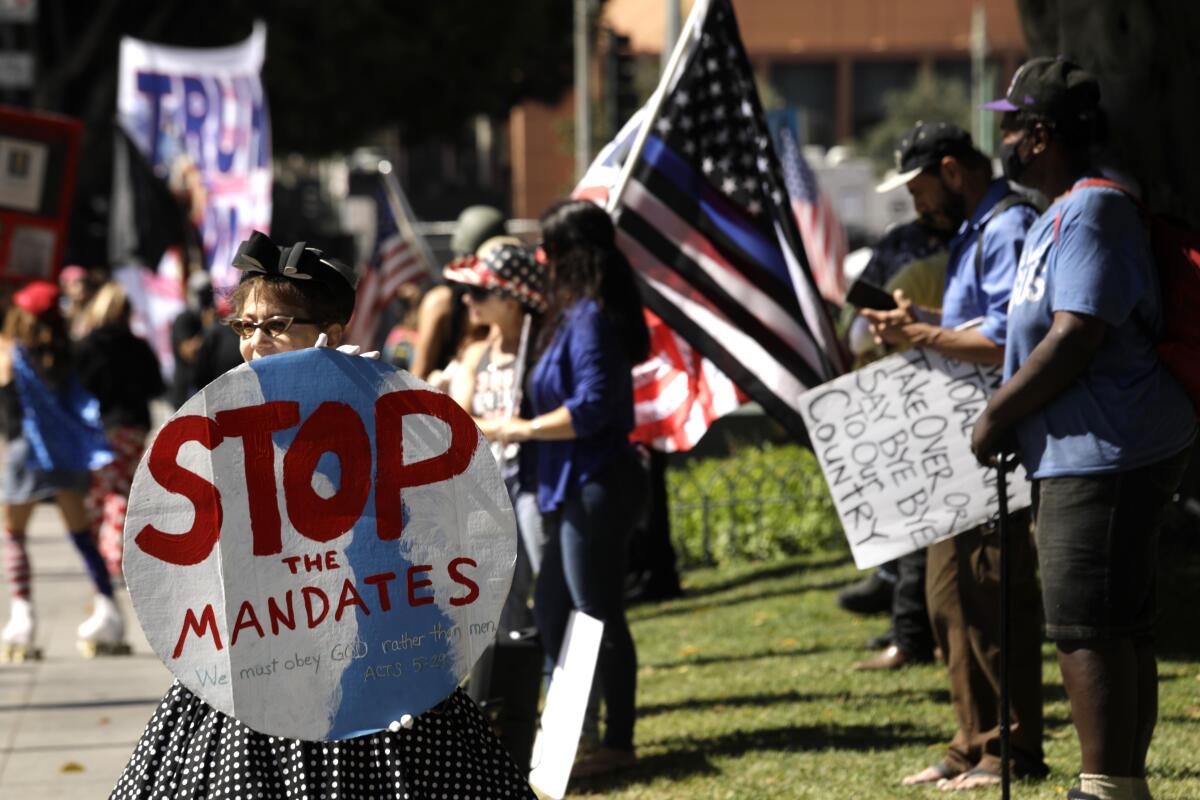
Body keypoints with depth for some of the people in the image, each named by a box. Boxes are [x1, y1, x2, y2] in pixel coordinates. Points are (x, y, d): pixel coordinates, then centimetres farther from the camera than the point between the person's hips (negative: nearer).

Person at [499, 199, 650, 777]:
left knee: (599, 615, -3)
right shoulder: (575, 315, 13)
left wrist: (523, 428, -15)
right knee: (550, 607, 17)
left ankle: (618, 743, 4)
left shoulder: (590, 319, -17)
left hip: (596, 486, -11)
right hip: (576, 486, 11)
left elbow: (591, 407, -24)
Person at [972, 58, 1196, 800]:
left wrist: (996, 414, -16)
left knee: (1088, 625, -11)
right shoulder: (1061, 214, 19)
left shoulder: (1092, 212, -15)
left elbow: (1075, 339, -23)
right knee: (1121, 627, 13)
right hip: (1083, 453, 11)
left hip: (1107, 454, -11)